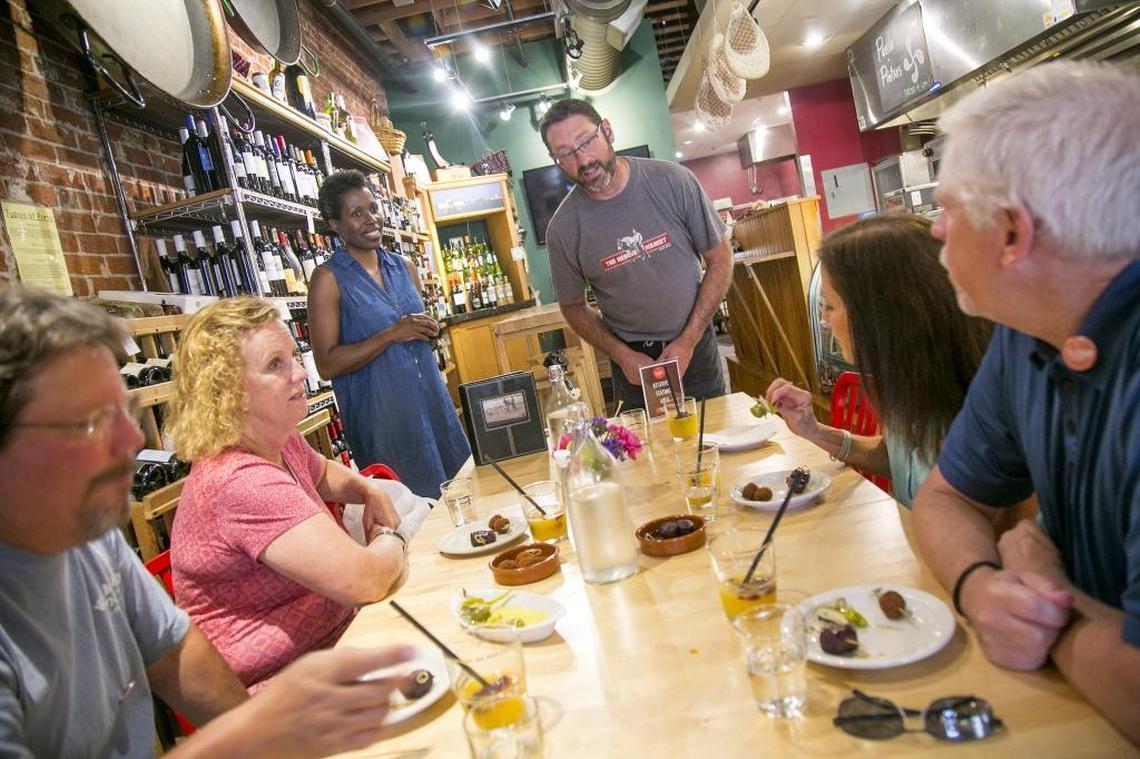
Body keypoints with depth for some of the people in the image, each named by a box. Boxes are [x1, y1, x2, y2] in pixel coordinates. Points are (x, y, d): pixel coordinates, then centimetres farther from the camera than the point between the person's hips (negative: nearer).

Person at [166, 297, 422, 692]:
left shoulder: (281, 444, 1)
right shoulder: (242, 481, -29)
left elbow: (323, 473, 26)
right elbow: (364, 580, -33)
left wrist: (371, 492, 4)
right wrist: (391, 538, -11)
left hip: (335, 634, 9)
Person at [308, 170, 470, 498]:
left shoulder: (404, 267, 10)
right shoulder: (329, 279, -8)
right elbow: (326, 365, -13)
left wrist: (430, 331, 0)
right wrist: (391, 335, -19)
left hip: (432, 401, 6)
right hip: (381, 415, -6)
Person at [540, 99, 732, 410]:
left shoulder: (673, 181, -13)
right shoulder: (563, 228, -12)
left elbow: (719, 257, -5)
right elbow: (573, 306, 1)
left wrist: (688, 341, -12)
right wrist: (622, 355, -13)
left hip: (694, 344, 1)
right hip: (632, 358, 0)